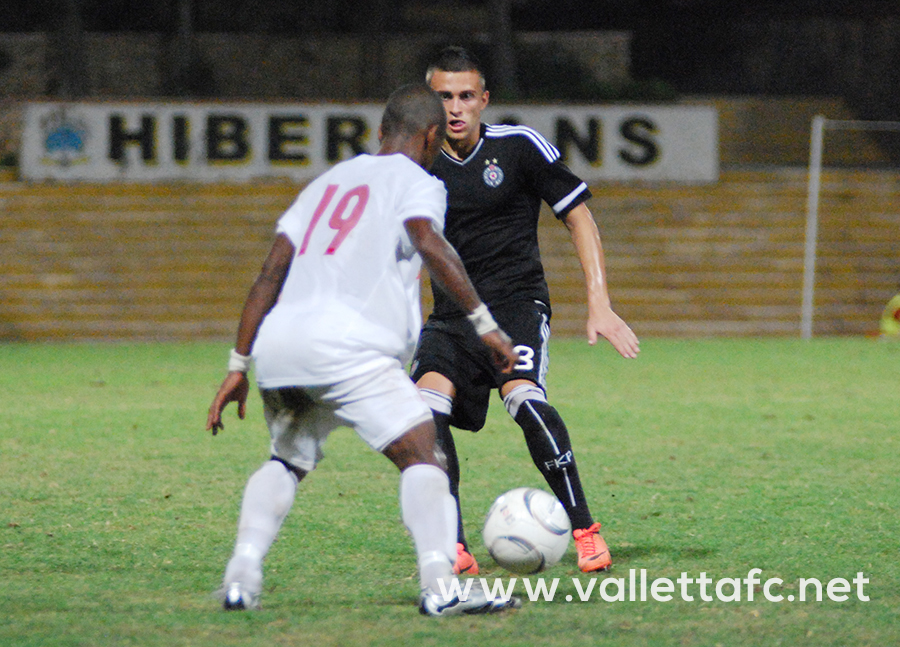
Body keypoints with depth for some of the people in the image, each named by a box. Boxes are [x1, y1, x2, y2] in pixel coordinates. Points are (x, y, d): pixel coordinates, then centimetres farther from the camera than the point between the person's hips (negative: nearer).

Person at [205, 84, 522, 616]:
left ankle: (242, 575, 9)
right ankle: (439, 585, -23)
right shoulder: (415, 183, 10)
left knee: (288, 461, 26)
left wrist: (239, 367, 26)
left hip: (277, 345, 7)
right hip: (348, 347, -7)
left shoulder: (327, 183, 29)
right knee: (421, 455, -5)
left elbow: (270, 277, 25)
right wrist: (484, 322, -15)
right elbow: (429, 243, -13)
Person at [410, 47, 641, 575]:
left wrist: (600, 305, -7)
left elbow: (579, 217, 1)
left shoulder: (519, 146, -4)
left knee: (523, 396, -30)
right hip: (453, 313, 3)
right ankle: (453, 551, -18)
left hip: (517, 299, -3)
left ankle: (585, 531, -19)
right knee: (426, 405, -22)